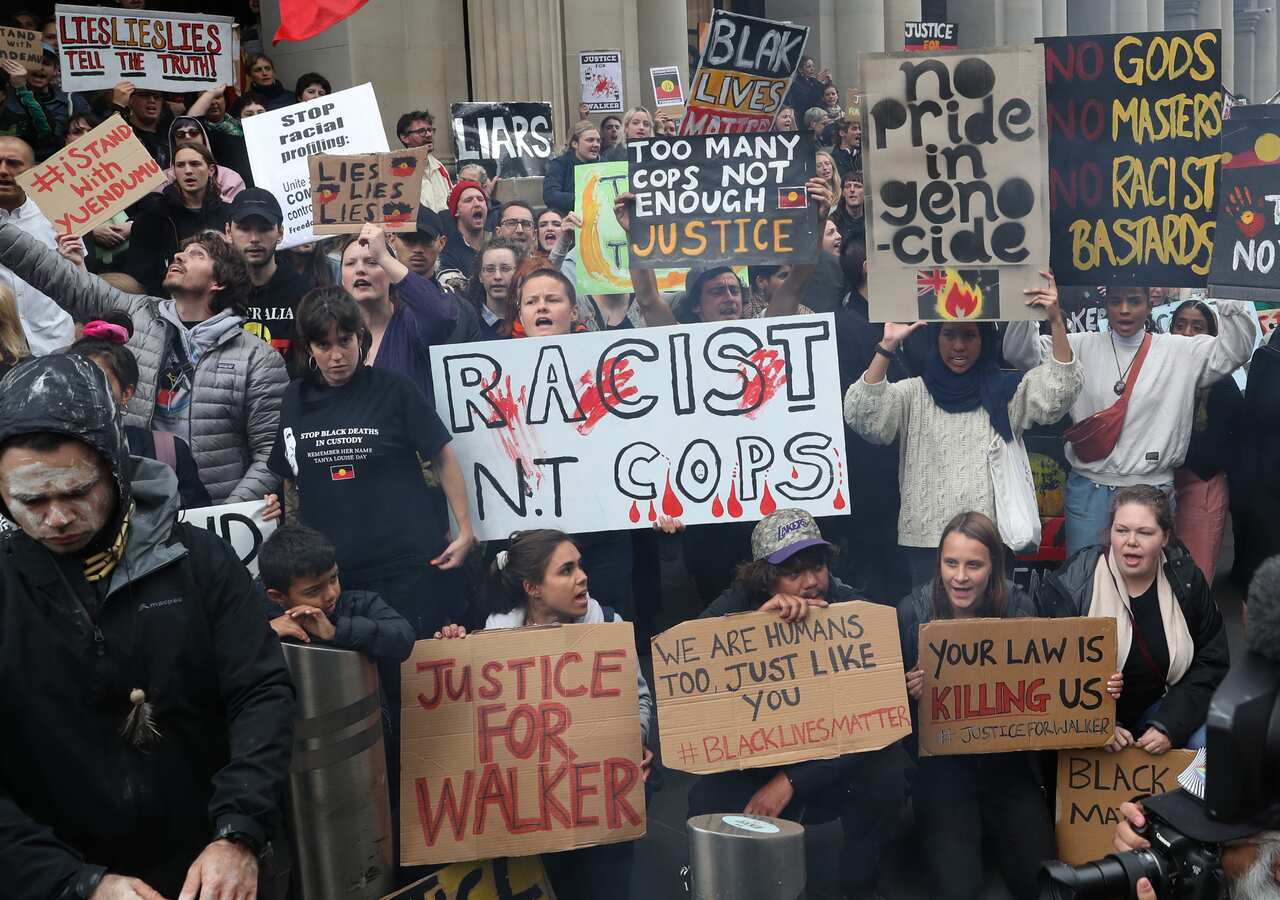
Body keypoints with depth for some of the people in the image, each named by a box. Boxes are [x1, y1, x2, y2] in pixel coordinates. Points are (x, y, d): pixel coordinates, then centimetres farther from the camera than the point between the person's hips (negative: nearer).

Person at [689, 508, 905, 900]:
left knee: (884, 771, -29)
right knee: (708, 803, -28)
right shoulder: (741, 602, -11)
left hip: (833, 766, 0)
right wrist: (756, 618, -41)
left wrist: (791, 782, -25)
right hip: (754, 762, 0)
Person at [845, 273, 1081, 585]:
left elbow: (1060, 392, -5)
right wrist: (887, 346, -20)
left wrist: (1056, 321, -16)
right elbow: (860, 415, -11)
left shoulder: (1005, 393, 7)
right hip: (926, 539, -1)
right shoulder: (914, 394, 3)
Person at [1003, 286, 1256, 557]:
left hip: (1152, 488, 0)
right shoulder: (1082, 347, 2)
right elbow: (1022, 352, -4)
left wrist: (1232, 303, -15)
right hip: (1089, 487, 0)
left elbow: (1234, 350, -1)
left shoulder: (1180, 351, 4)